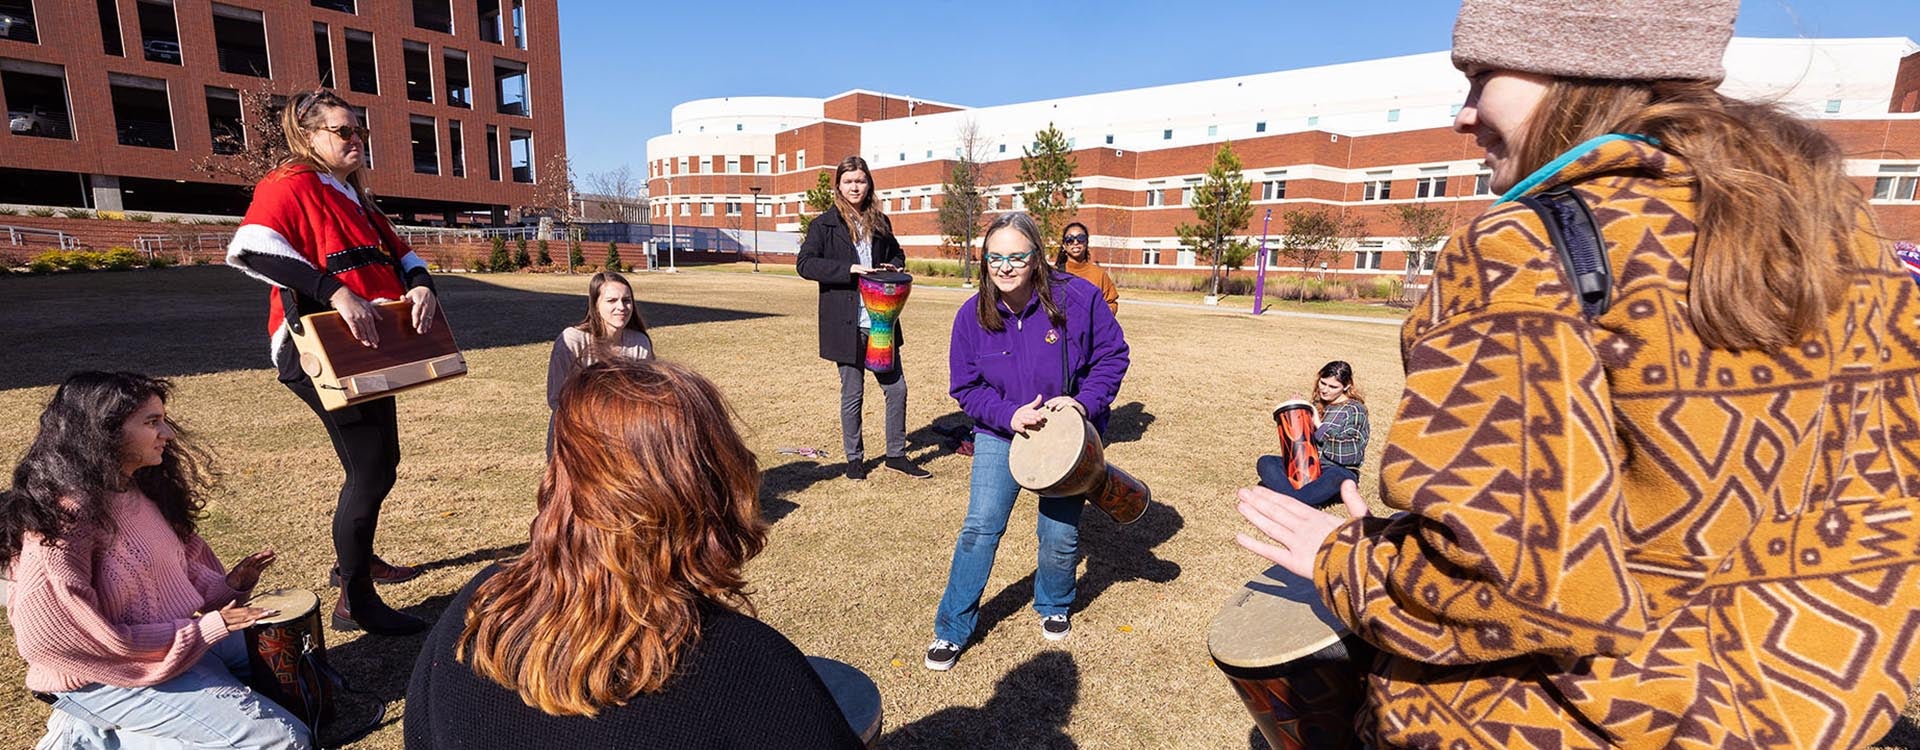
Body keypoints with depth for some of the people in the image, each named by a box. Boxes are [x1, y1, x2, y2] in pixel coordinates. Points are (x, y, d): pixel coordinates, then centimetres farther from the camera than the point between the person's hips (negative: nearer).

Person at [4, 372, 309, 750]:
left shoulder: (143, 486, 3)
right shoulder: (62, 517, -22)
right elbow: (50, 638, -22)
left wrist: (224, 585, -3)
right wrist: (208, 629, -22)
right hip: (113, 675, -8)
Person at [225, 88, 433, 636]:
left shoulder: (355, 198, 20)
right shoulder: (289, 186, -7)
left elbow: (398, 252, 17)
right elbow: (249, 248, -23)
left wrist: (420, 285, -6)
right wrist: (335, 292, -31)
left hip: (368, 351, 9)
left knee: (380, 464, 19)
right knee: (370, 472, -8)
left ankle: (354, 559, 39)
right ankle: (354, 602, 3)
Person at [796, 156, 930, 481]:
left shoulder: (880, 222, 12)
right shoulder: (824, 224, -2)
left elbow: (897, 253, 26)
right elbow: (805, 263, -13)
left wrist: (894, 269, 2)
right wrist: (849, 269, -22)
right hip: (846, 324, -4)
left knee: (896, 387, 6)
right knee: (852, 393, 6)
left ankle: (896, 454, 21)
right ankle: (854, 458, 22)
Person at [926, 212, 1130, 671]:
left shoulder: (1077, 298, -19)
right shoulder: (973, 315, -13)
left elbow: (1113, 354, -8)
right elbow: (966, 387, -6)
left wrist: (1084, 400, -23)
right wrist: (1010, 414, -23)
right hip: (1000, 434, 1)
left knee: (1060, 535, 6)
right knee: (981, 527, -8)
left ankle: (1054, 606, 39)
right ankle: (952, 628, 9)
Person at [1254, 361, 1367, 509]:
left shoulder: (1355, 410, -3)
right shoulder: (1317, 405, 13)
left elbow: (1349, 453, -13)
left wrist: (1319, 425, -11)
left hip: (1337, 470, -5)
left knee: (1337, 477, -42)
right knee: (1265, 462, -20)